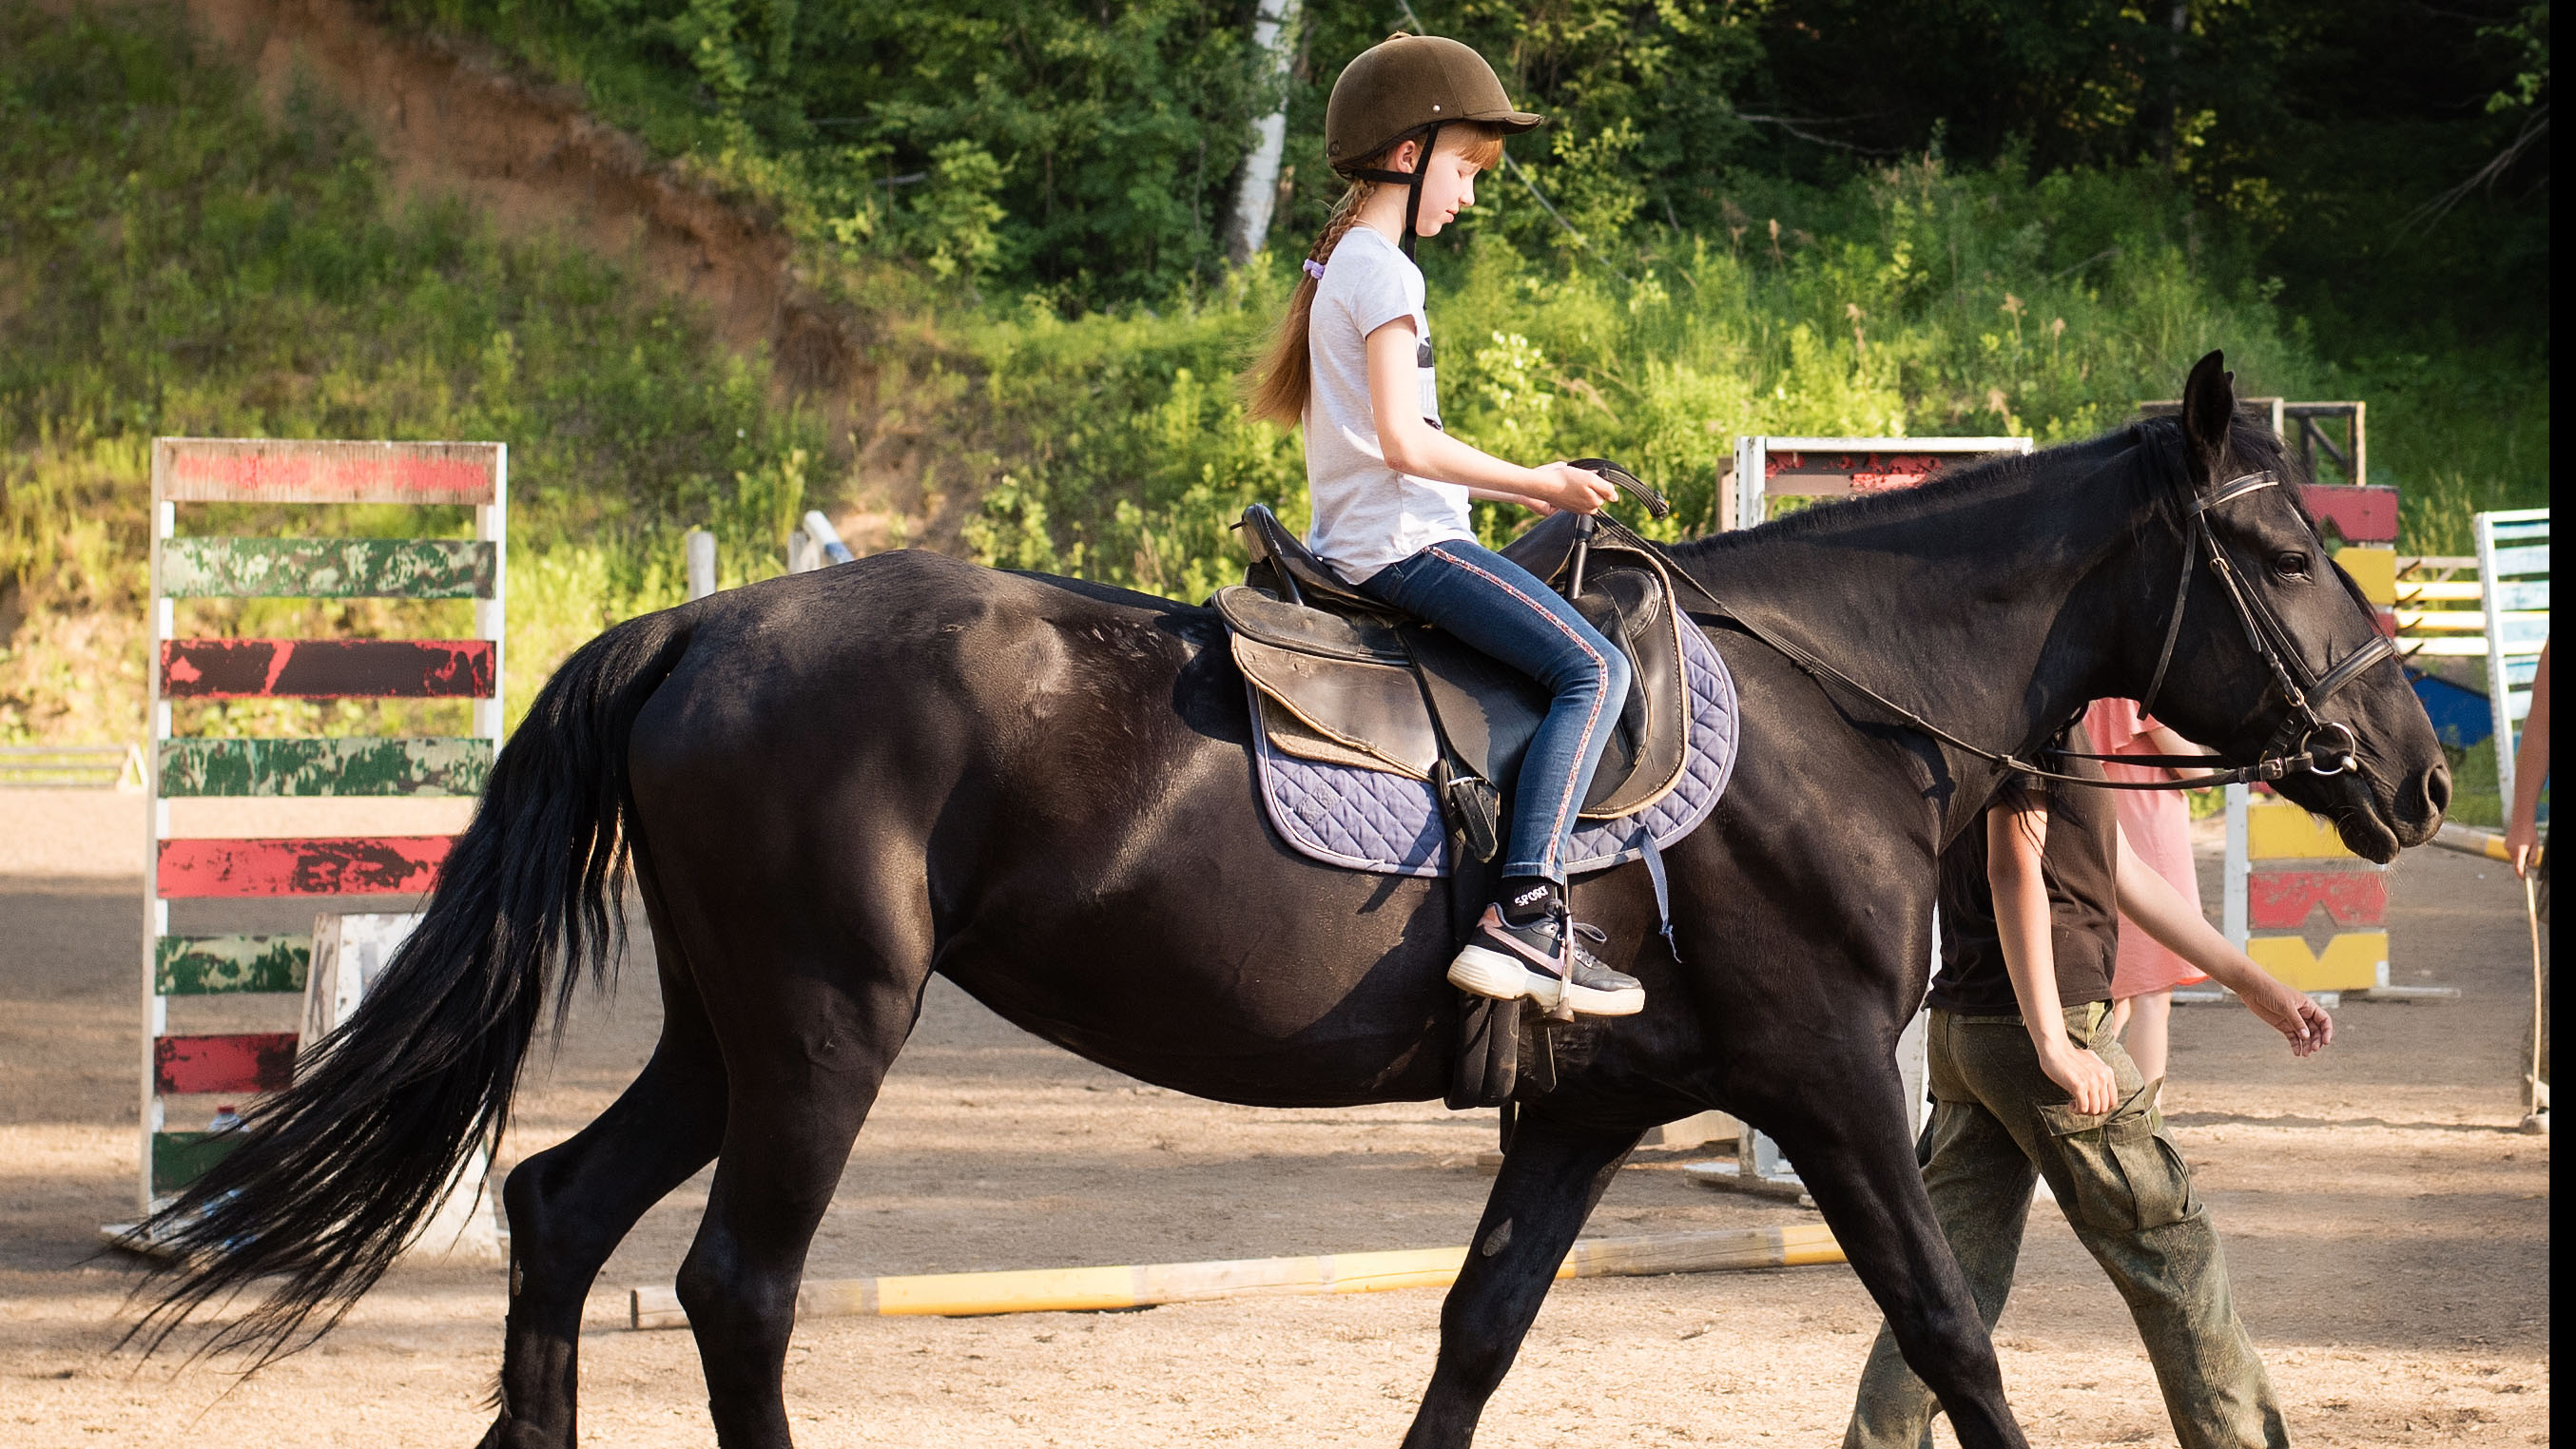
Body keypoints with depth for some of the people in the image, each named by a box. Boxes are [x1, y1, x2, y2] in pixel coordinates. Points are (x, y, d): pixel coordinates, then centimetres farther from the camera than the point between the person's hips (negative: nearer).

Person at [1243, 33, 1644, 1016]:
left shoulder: (1338, 264, 18)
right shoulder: (1386, 273, -13)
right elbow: (1403, 442, -21)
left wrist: (1509, 488, 17)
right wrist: (1530, 483, -12)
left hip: (1353, 544, 11)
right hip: (1404, 540, -11)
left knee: (1581, 664, 21)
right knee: (1593, 669, -17)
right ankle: (1523, 917, -28)